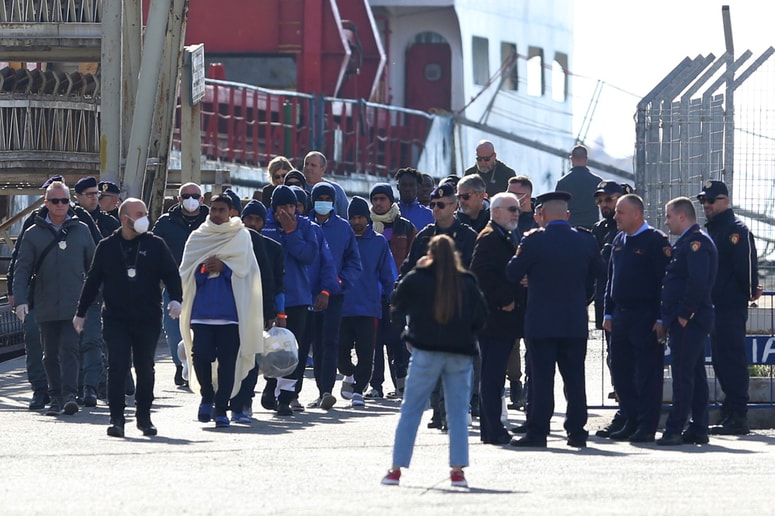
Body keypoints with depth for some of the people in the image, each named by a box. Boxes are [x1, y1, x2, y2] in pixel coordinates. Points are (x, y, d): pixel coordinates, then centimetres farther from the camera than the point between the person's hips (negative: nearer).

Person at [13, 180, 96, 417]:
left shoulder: (81, 230, 7)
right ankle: (55, 397, 14)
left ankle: (69, 394, -17)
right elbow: (22, 270, 3)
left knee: (69, 349, -12)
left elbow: (94, 266, 14)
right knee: (50, 354, 7)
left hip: (74, 306, -1)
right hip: (46, 307, 1)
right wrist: (20, 300, -8)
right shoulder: (34, 234, 5)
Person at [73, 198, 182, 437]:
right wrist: (81, 312, 12)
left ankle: (144, 416, 18)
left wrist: (176, 299, -16)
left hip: (148, 319, 1)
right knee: (117, 368, -8)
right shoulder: (107, 247, 5)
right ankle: (116, 419, -6)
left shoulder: (155, 245, 4)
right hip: (115, 319, -1)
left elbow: (171, 274, 2)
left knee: (145, 369, 7)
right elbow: (92, 281, 11)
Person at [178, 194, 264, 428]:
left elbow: (244, 268, 1)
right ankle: (207, 396, 14)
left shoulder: (241, 237, 9)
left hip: (230, 310, -1)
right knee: (200, 355, -10)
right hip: (202, 310, 1)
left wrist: (223, 267, -14)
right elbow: (185, 271, 8)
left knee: (227, 360, -4)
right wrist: (204, 269, -11)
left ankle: (221, 408, 2)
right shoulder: (197, 238, 13)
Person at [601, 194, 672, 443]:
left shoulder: (656, 241, -8)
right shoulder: (619, 241, 14)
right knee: (620, 371, 9)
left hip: (646, 318, -8)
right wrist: (608, 313, 13)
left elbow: (665, 280, -12)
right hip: (621, 317, 8)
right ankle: (630, 422, 17)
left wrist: (661, 319, -16)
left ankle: (647, 427, 0)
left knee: (647, 373, -3)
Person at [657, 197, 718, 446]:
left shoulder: (697, 242, -13)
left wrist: (684, 315, -20)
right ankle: (698, 430, 13)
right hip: (683, 322, 11)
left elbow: (698, 282, -23)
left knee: (683, 375, -10)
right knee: (695, 375, 10)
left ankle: (675, 430, -12)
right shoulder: (687, 242, 19)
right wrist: (666, 319, 18)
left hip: (688, 322, -11)